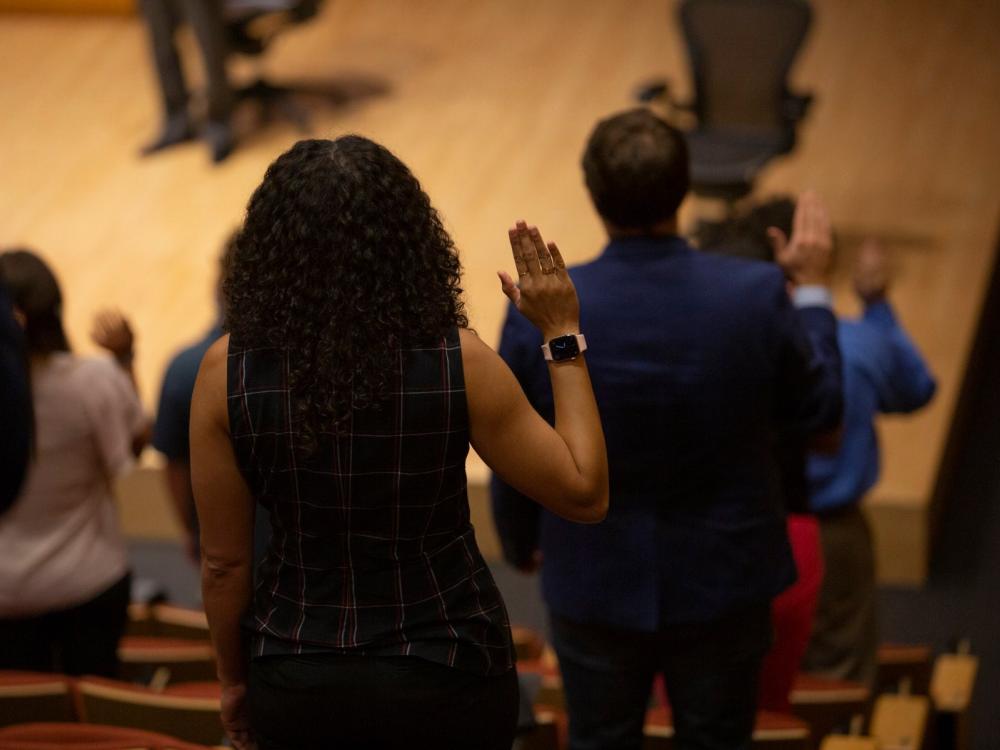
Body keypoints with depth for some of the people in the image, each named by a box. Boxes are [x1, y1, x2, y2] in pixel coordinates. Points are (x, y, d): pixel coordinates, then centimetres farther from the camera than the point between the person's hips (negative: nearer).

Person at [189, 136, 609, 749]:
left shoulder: (228, 372, -15)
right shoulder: (459, 364, -20)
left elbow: (224, 561, -7)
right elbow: (585, 494, -9)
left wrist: (234, 678, 10)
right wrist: (563, 335, -3)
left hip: (298, 679, 1)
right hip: (448, 677, -1)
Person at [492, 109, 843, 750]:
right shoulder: (757, 295, -21)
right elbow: (821, 408, -2)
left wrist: (521, 545, 15)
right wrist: (812, 287, 11)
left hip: (595, 584, 0)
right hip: (723, 579, 0)